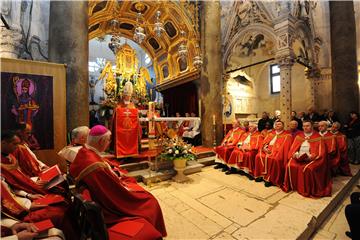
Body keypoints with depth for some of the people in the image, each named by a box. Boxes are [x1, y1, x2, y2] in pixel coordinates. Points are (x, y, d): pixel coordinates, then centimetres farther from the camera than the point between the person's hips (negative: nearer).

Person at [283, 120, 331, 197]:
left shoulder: (318, 137, 3)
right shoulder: (299, 136, 14)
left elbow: (320, 151, -5)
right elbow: (293, 148, 10)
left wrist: (311, 156, -20)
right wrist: (295, 154, -10)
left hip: (312, 158, -3)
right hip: (299, 157, 4)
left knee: (308, 168, -31)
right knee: (290, 165, -22)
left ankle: (308, 189, -10)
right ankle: (292, 186, -4)